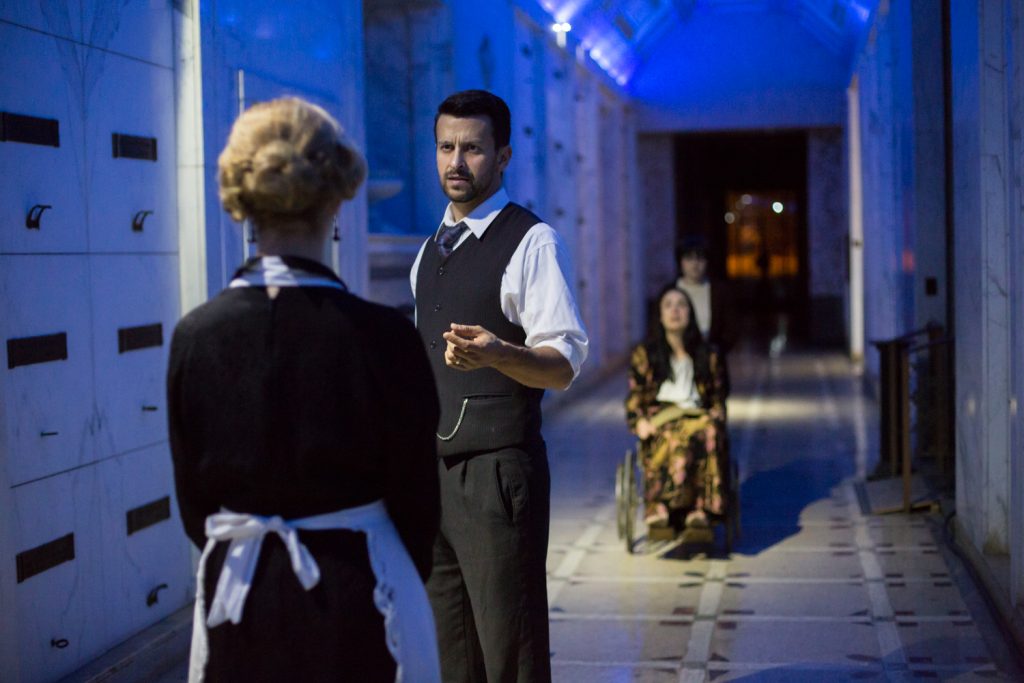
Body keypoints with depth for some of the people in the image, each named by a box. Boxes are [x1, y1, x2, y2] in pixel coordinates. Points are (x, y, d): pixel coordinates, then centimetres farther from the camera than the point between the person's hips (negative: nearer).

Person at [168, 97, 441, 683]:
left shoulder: (196, 335, -5)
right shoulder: (383, 335, -14)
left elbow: (192, 495, 3)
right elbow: (416, 491, -6)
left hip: (236, 597, 3)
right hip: (356, 591, -3)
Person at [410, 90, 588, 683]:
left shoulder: (533, 242, -7)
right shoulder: (430, 251, 17)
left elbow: (563, 365, -14)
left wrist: (494, 353, -33)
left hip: (498, 473, -7)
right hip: (433, 472, 7)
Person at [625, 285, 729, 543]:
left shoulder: (707, 356, 22)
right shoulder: (644, 354, 18)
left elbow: (718, 398, 21)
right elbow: (634, 397, 13)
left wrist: (715, 418, -2)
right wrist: (640, 422, -8)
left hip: (699, 420, 1)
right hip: (659, 422, -1)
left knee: (707, 433, -38)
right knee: (679, 438, -40)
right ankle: (696, 512, -46)